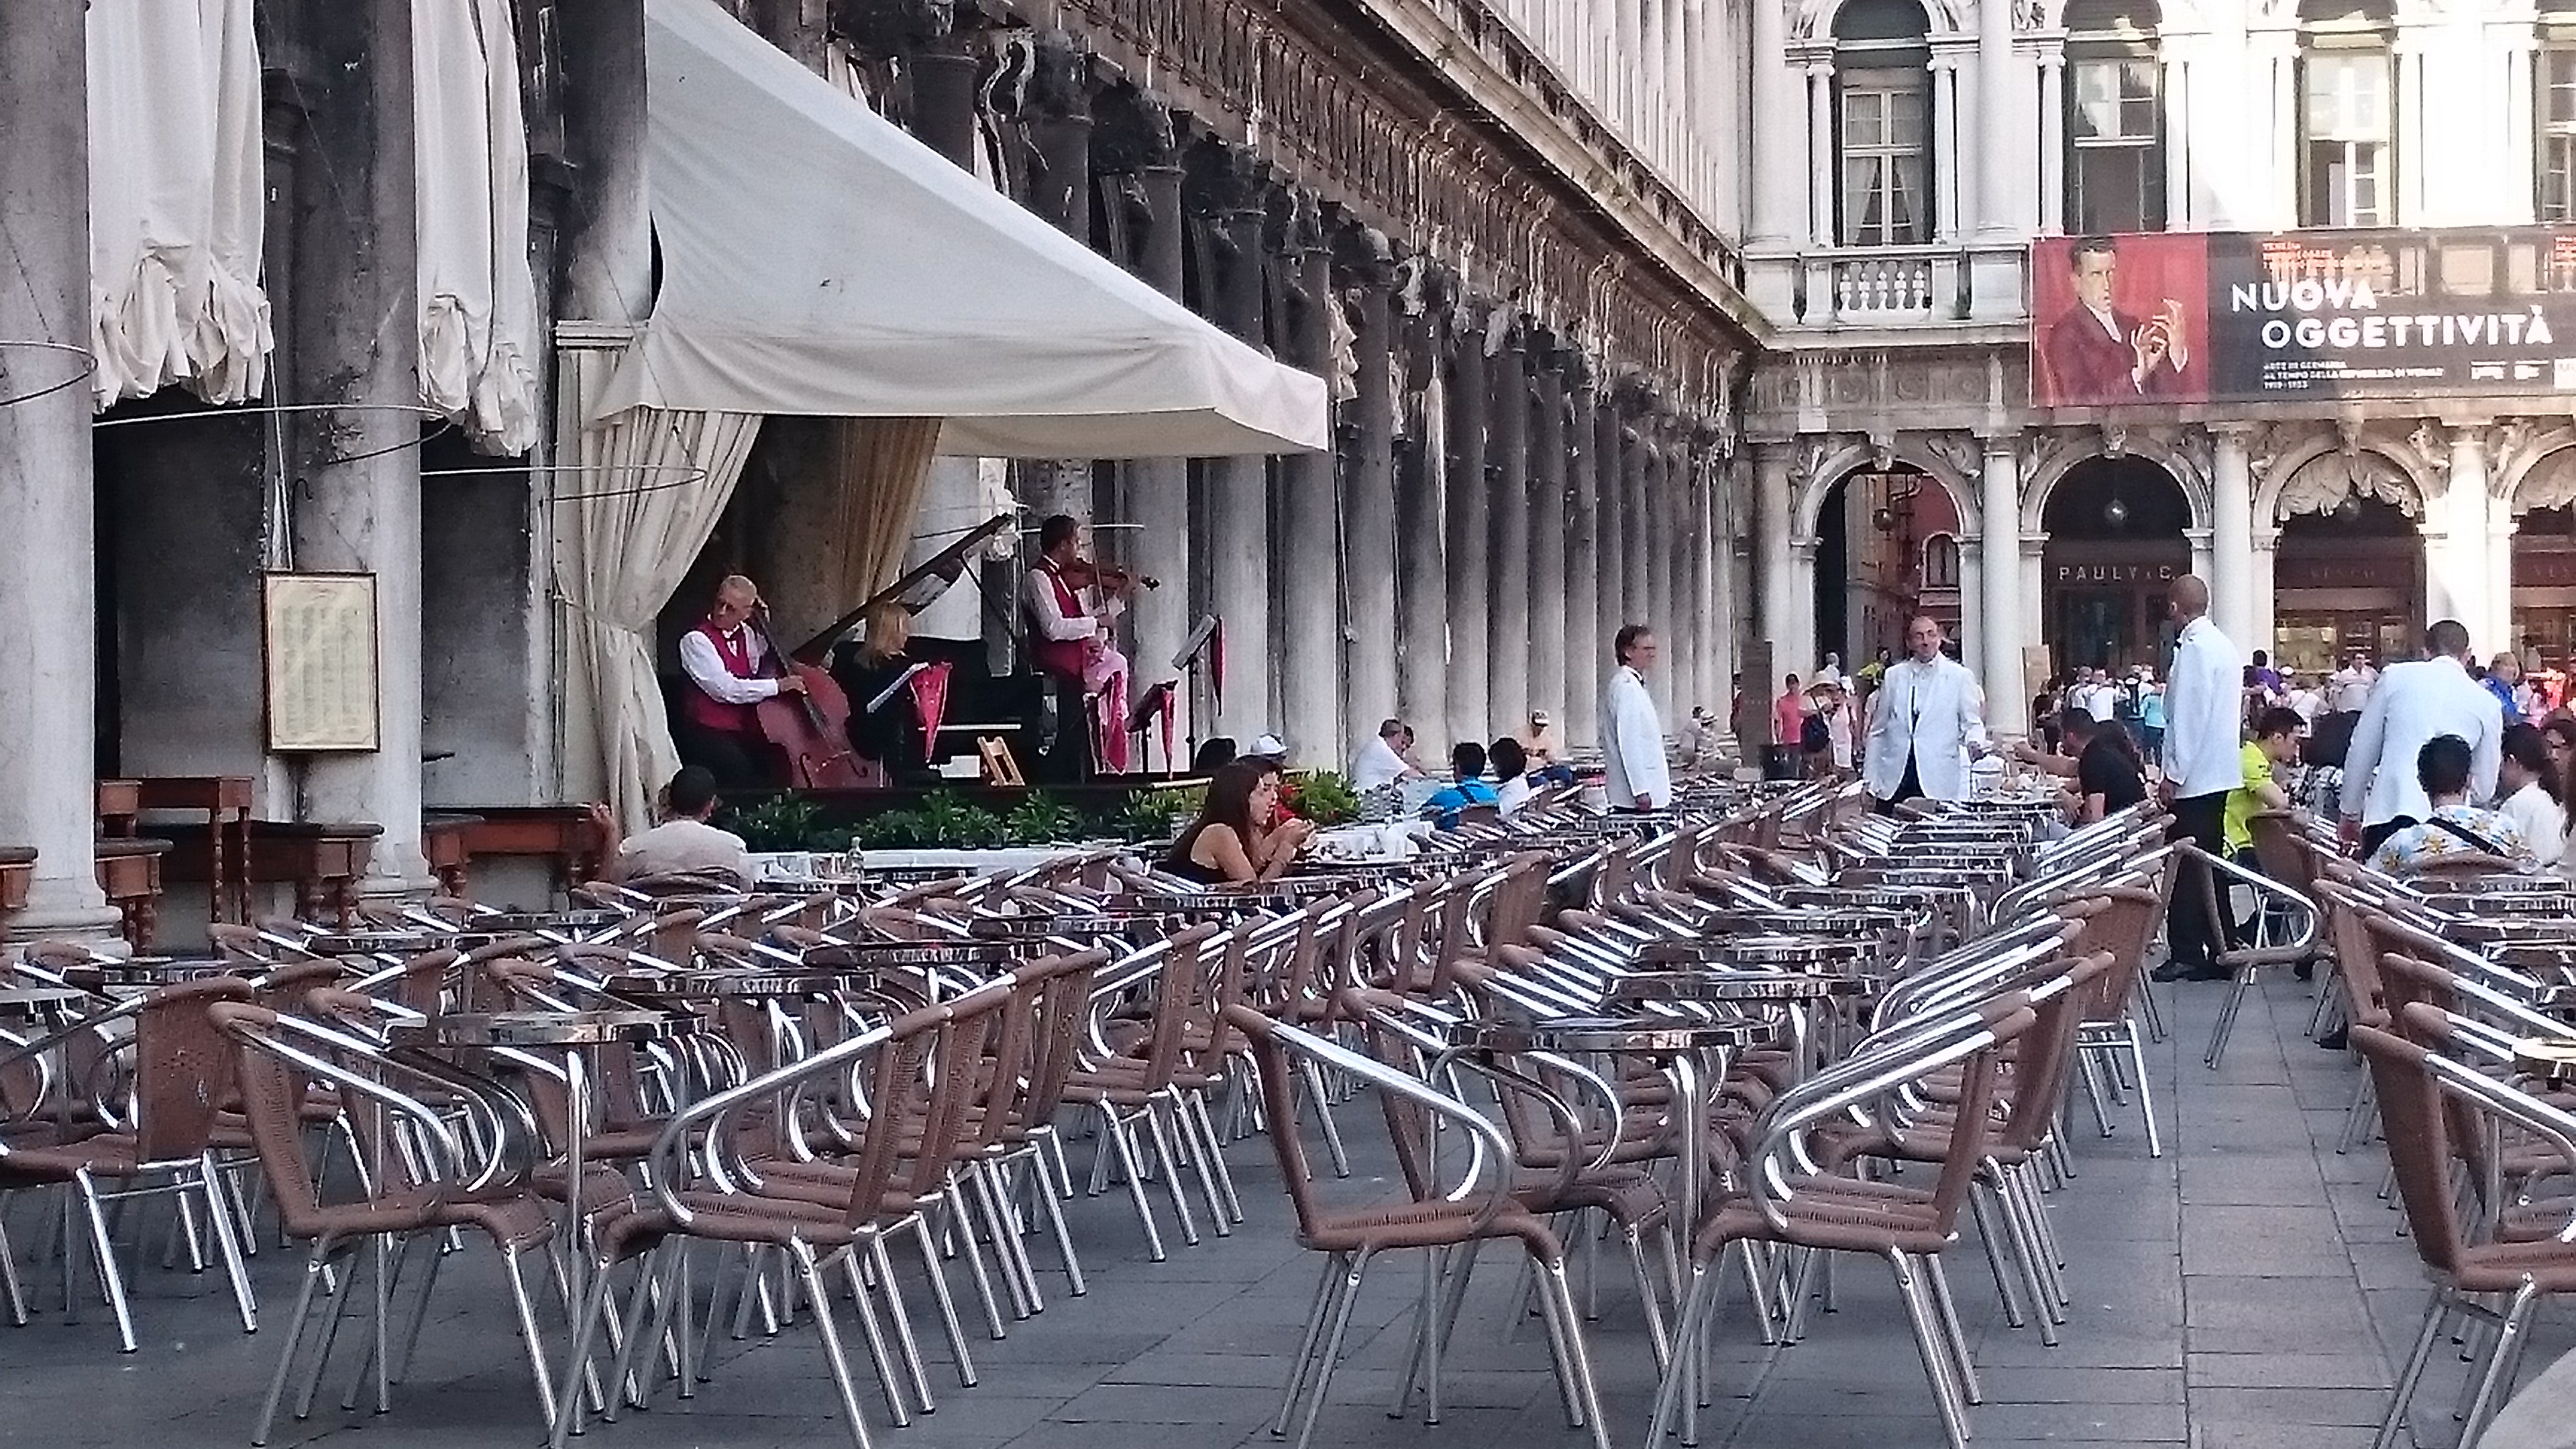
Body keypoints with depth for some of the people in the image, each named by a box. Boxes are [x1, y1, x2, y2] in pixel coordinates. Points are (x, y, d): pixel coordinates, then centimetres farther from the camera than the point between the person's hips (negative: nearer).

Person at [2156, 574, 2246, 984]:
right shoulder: (2225, 645, 14)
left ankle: (2187, 955, -5)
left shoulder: (2193, 647, -15)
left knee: (2186, 870, -6)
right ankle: (2219, 953, 13)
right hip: (2221, 772, 9)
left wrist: (2174, 775, -15)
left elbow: (2188, 715, -18)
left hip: (2193, 778, -9)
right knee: (2210, 865, 12)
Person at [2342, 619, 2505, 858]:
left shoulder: (2395, 677, 9)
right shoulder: (2487, 704, 10)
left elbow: (2361, 751, 13)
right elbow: (2485, 786, 18)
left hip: (2386, 814, -1)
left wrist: (2350, 813, 22)